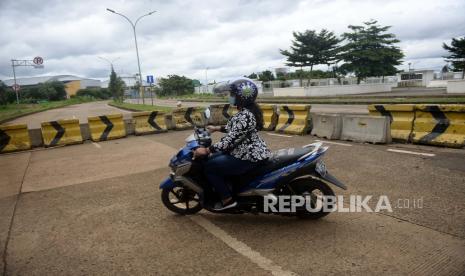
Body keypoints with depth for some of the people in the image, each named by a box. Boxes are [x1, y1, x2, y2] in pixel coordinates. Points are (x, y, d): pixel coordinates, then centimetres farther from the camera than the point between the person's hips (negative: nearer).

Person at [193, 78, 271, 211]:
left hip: (249, 157, -11)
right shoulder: (245, 111, 6)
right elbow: (234, 128, 22)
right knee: (215, 158, 20)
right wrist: (217, 128, 27)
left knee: (209, 166, -7)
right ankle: (224, 189, 31)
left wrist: (206, 150, -24)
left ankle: (227, 199, 3)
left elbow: (230, 140, -28)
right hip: (249, 152, 11)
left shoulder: (244, 116, -26)